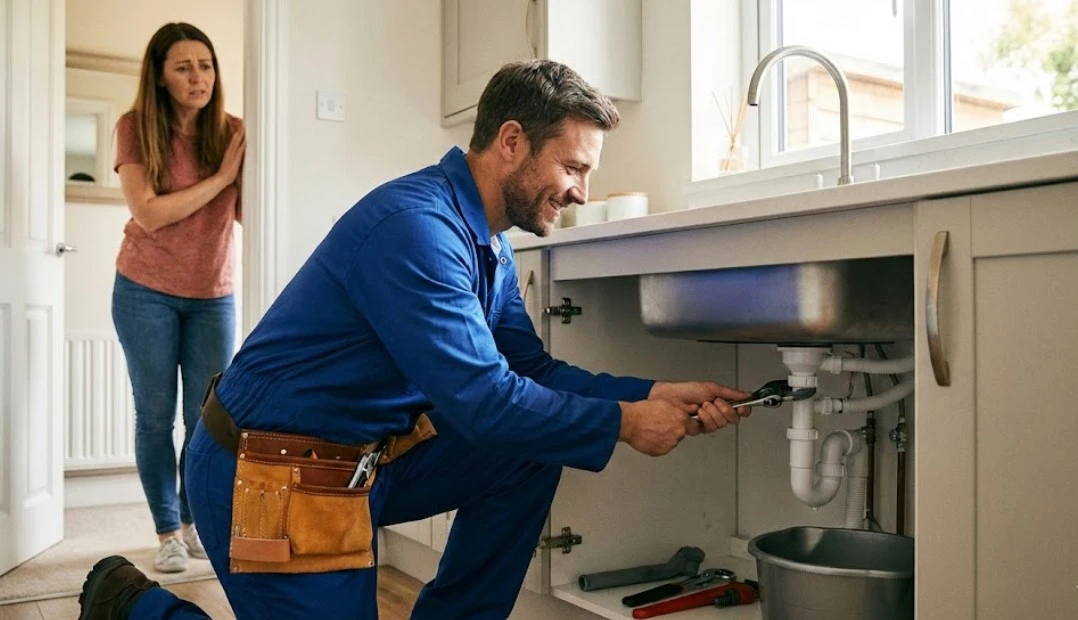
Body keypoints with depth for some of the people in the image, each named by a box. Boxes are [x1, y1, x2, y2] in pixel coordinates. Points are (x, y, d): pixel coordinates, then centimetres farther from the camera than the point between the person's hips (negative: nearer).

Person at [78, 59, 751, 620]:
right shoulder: (415, 224, -25)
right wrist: (623, 423, -18)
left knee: (533, 450, 0)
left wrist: (654, 394, -5)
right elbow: (481, 399, -28)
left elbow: (531, 370, 6)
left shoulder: (489, 245, 5)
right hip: (274, 478, -9)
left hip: (370, 460, 9)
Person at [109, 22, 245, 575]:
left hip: (213, 296, 2)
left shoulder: (232, 132, -4)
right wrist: (220, 176, -19)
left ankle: (195, 521, 25)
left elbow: (249, 212, -10)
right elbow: (148, 214, -17)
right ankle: (167, 532, 18)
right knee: (156, 417, 4)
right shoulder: (136, 129, -8)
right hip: (146, 292, -1)